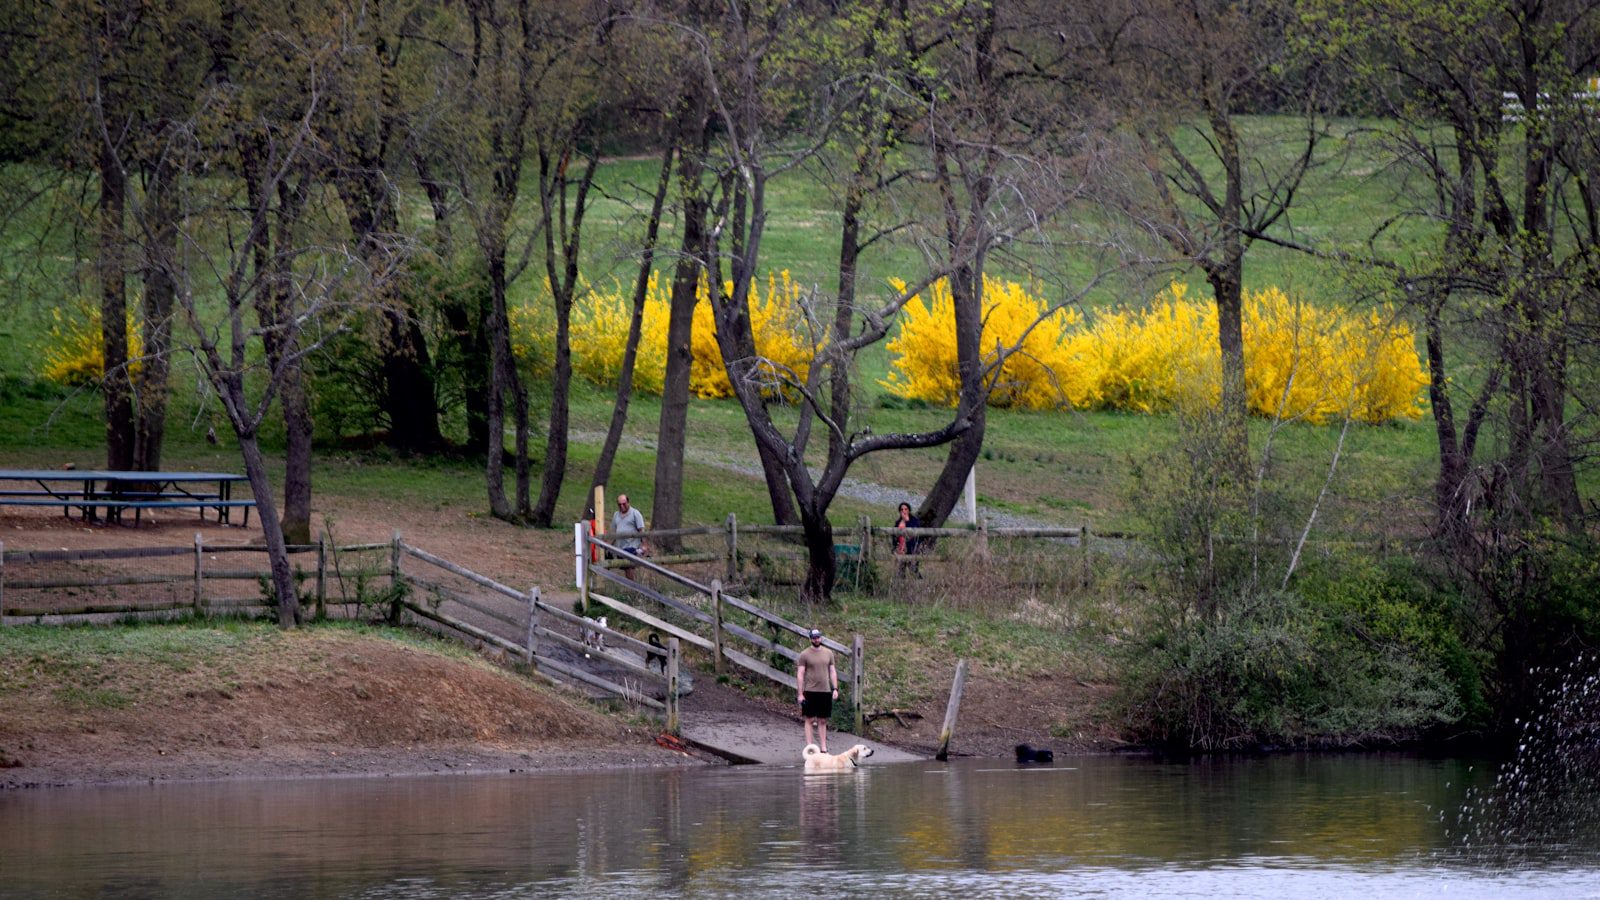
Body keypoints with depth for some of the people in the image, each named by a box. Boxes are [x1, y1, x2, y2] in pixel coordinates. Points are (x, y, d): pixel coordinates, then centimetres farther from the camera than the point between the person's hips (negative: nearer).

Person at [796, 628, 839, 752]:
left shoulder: (828, 653, 9)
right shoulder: (804, 654, -2)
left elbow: (832, 672, 13)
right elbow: (800, 674, -4)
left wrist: (835, 689, 3)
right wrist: (800, 694, -9)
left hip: (825, 691, 3)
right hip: (810, 691, -3)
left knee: (822, 721, 7)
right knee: (810, 720, -1)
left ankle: (823, 748, 9)